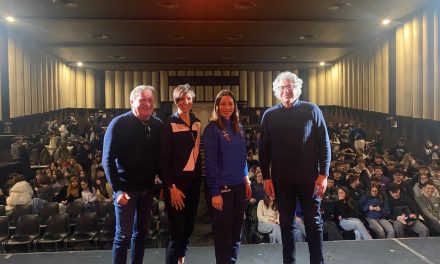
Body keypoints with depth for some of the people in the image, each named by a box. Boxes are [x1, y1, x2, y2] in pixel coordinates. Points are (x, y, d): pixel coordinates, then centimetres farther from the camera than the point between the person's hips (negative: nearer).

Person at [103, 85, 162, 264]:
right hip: (126, 188, -4)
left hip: (148, 188, 5)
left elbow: (160, 157, 6)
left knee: (141, 232, 15)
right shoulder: (119, 124, -10)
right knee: (123, 235, 3)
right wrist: (118, 189, -16)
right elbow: (108, 159, -12)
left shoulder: (157, 125, 2)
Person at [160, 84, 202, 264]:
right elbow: (164, 158, -9)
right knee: (177, 231, -3)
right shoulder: (169, 124, -7)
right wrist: (171, 187, -14)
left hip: (194, 180, 5)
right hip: (177, 182, -5)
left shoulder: (197, 123, 9)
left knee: (189, 227, 13)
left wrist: (199, 178, 9)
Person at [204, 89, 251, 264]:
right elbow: (210, 162, -14)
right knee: (223, 234, 6)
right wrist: (215, 193, -16)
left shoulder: (237, 128, 9)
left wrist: (246, 181, 10)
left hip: (238, 186, 6)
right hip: (222, 188, -6)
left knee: (236, 231, 15)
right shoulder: (212, 129, -10)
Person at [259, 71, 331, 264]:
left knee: (313, 222, 9)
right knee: (286, 223, 13)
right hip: (281, 179, 2)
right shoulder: (269, 115, 3)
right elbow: (264, 149, 4)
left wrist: (323, 174, -7)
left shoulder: (312, 110, -2)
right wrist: (266, 177, -1)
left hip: (309, 177, -1)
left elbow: (324, 144, -2)